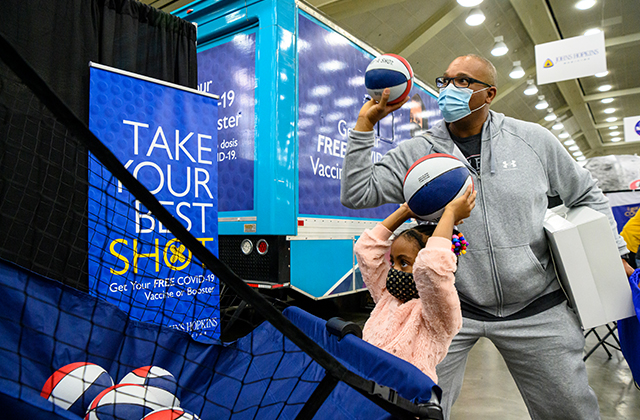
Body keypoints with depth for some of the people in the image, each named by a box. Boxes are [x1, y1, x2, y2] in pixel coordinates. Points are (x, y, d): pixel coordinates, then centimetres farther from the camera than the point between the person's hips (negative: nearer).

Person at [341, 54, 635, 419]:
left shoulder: (534, 139, 0)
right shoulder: (416, 153, -4)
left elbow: (586, 196, 12)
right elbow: (357, 193, -11)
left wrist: (614, 252, 7)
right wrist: (365, 124, -14)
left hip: (537, 309, 2)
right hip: (450, 310, -1)